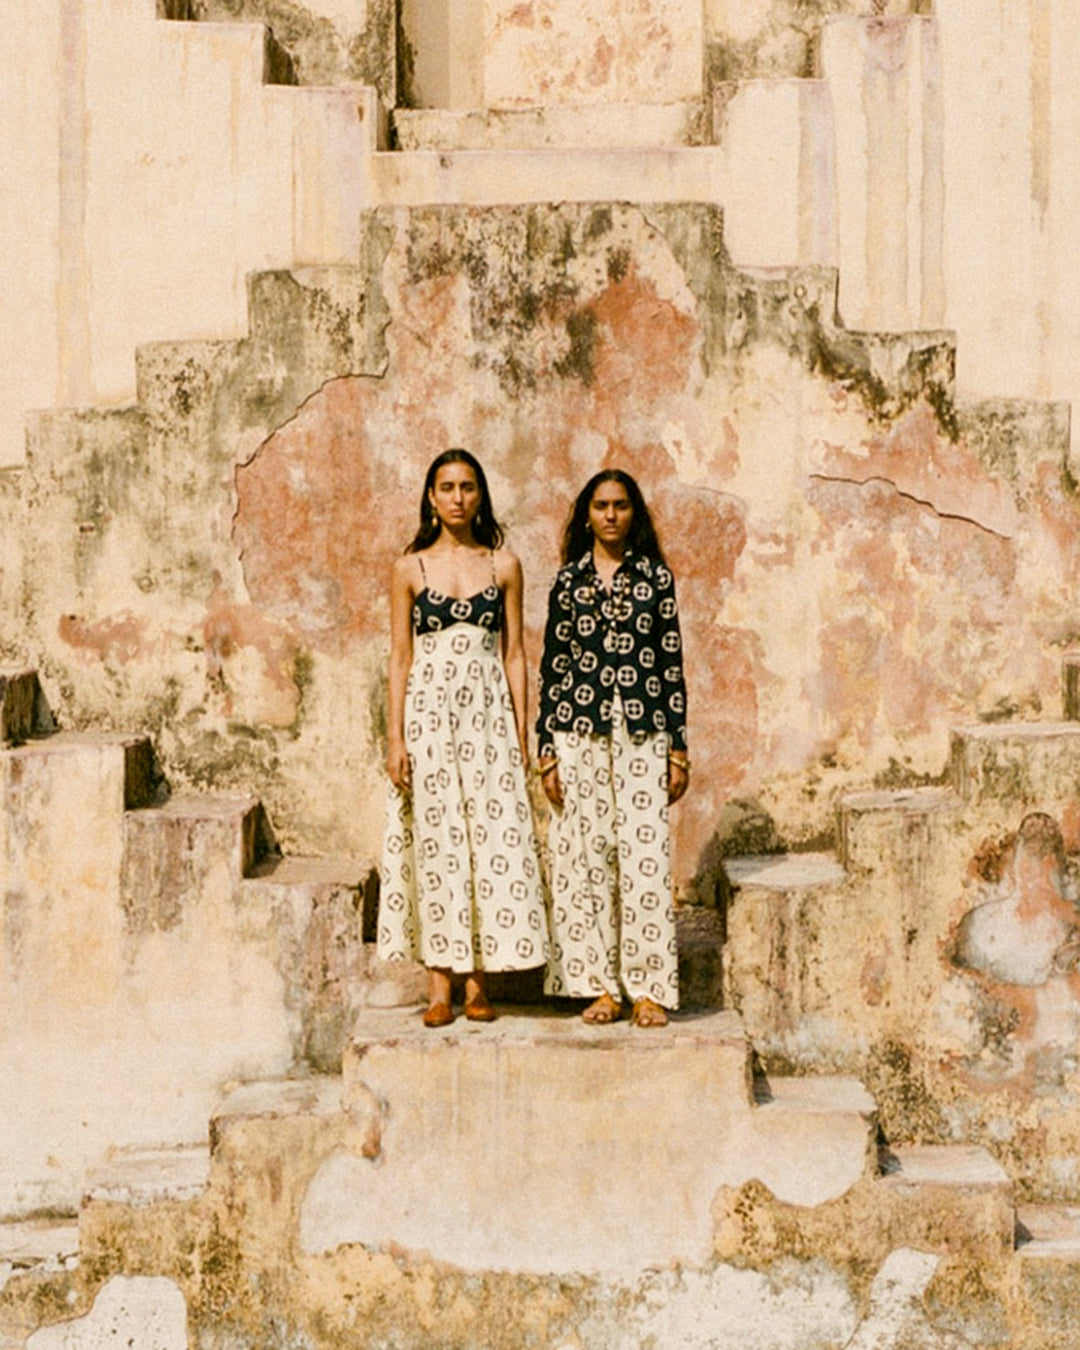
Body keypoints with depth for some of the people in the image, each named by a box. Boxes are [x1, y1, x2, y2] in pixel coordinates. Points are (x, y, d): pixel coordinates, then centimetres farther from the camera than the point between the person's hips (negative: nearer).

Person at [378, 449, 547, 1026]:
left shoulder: (504, 565, 8)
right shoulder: (410, 568, 6)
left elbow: (514, 653, 7)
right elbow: (400, 658, 4)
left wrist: (521, 732, 2)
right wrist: (395, 738, -3)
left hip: (488, 710, 1)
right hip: (428, 711, -1)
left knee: (492, 840, -2)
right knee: (434, 843, 0)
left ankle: (479, 983, 7)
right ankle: (439, 986, 6)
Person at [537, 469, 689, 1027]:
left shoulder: (656, 577, 7)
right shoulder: (568, 579, 9)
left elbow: (672, 664, 6)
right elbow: (552, 666, 8)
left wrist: (679, 748, 1)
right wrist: (546, 749, 2)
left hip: (642, 732, -1)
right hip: (580, 732, 1)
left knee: (645, 854, -5)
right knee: (584, 854, 1)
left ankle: (649, 988, 4)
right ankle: (601, 986, 11)